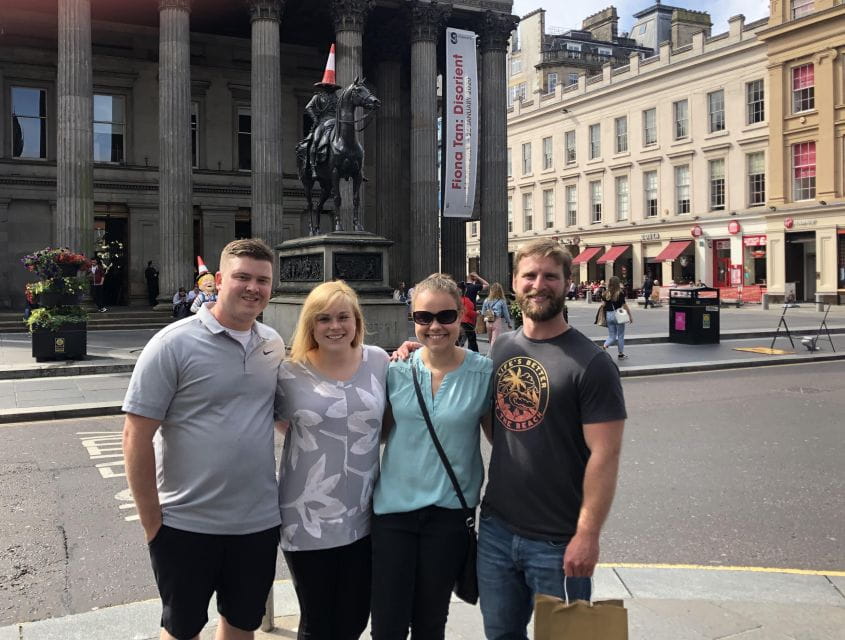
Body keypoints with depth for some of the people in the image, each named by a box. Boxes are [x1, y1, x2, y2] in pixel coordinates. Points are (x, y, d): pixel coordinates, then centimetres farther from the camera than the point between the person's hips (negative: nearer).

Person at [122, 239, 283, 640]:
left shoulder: (273, 344, 3)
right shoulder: (174, 344, -13)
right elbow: (137, 436, -12)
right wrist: (152, 520, -11)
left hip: (260, 521, 4)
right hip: (187, 525, -4)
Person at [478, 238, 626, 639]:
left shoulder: (590, 362, -12)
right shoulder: (501, 349, 6)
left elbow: (604, 455, -14)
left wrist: (587, 535, -17)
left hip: (558, 542, -5)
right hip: (495, 529, 5)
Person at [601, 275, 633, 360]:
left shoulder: (606, 294, 0)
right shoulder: (620, 293, -11)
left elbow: (604, 305, 1)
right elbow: (624, 305, -9)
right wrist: (630, 316, 0)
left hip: (609, 315, 4)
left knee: (611, 336, 11)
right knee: (620, 335, 12)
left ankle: (604, 346, -18)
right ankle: (621, 354, 21)